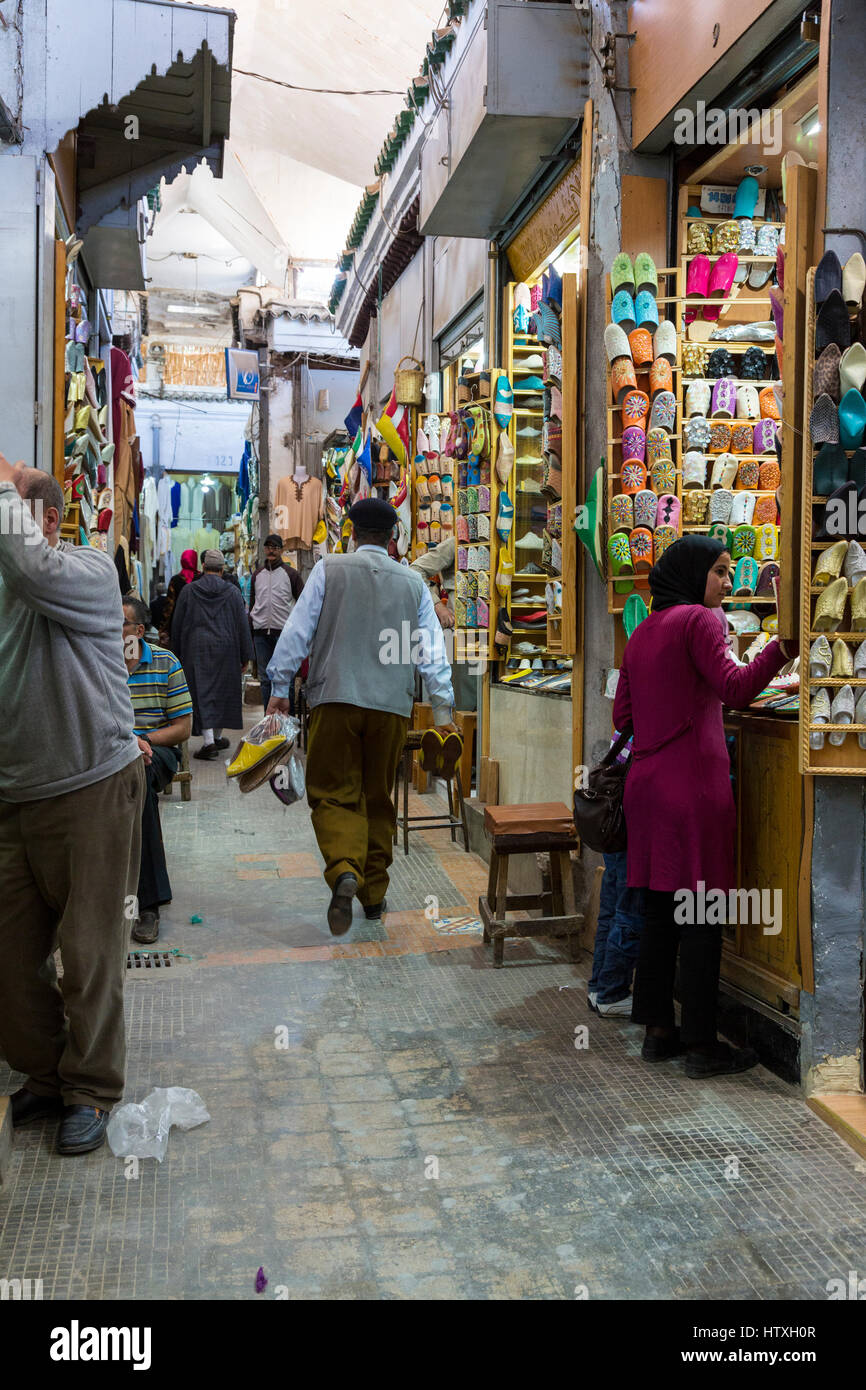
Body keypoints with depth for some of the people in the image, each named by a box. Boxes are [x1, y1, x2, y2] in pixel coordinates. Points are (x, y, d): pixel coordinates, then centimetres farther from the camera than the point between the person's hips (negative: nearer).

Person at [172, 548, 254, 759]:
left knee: (202, 693, -3)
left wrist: (178, 653, 13)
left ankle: (209, 741, -16)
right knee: (222, 691, 15)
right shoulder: (233, 592, -1)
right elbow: (242, 625, -1)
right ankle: (218, 736, 25)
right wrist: (245, 656, 5)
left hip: (196, 650, -1)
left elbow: (177, 624, 4)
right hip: (225, 649, 1)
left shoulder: (188, 591, -1)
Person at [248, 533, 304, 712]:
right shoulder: (257, 575, 15)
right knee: (265, 678, 6)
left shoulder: (291, 574, 4)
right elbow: (252, 605, 19)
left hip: (284, 631, -4)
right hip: (261, 633, 4)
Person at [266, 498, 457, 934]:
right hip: (392, 706, 3)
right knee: (379, 798, 14)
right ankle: (374, 894, 20)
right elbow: (432, 649, 9)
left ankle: (344, 870, -26)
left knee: (333, 795, 1)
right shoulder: (413, 582, 11)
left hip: (335, 700, -2)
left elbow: (296, 631, 1)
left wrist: (279, 687, 7)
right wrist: (442, 708, 14)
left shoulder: (329, 569, 4)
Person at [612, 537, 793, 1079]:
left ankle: (658, 1030, 18)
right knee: (700, 915, -3)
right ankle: (702, 1044, 3)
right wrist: (785, 643, -22)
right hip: (693, 780, -8)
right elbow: (734, 688, -19)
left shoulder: (642, 633, 17)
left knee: (663, 910, 13)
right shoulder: (698, 620, -5)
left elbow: (624, 715, 17)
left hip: (647, 781, 8)